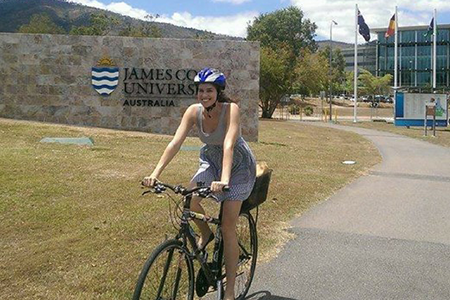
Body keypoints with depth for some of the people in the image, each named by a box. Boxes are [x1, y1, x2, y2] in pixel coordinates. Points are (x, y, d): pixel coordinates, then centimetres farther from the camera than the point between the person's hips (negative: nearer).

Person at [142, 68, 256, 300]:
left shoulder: (231, 109, -27)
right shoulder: (194, 111, -15)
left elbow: (228, 145, -40)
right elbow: (175, 142, -23)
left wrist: (224, 180, -54)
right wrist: (156, 173, -35)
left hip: (238, 165, -4)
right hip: (211, 160, 4)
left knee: (228, 227, -9)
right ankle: (205, 234, 9)